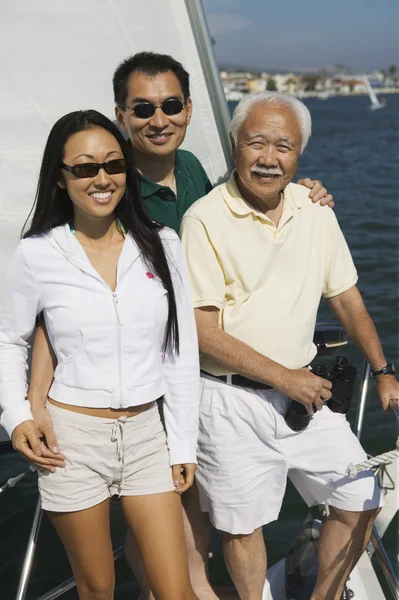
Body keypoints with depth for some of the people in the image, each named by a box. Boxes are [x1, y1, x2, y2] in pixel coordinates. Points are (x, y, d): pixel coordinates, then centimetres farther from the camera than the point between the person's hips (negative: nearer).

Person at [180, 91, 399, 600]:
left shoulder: (315, 211, 4)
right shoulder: (205, 220, -13)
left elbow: (345, 297, 13)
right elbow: (202, 331, -16)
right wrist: (283, 377, -16)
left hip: (304, 389, 5)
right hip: (232, 401, -5)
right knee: (242, 525, 8)